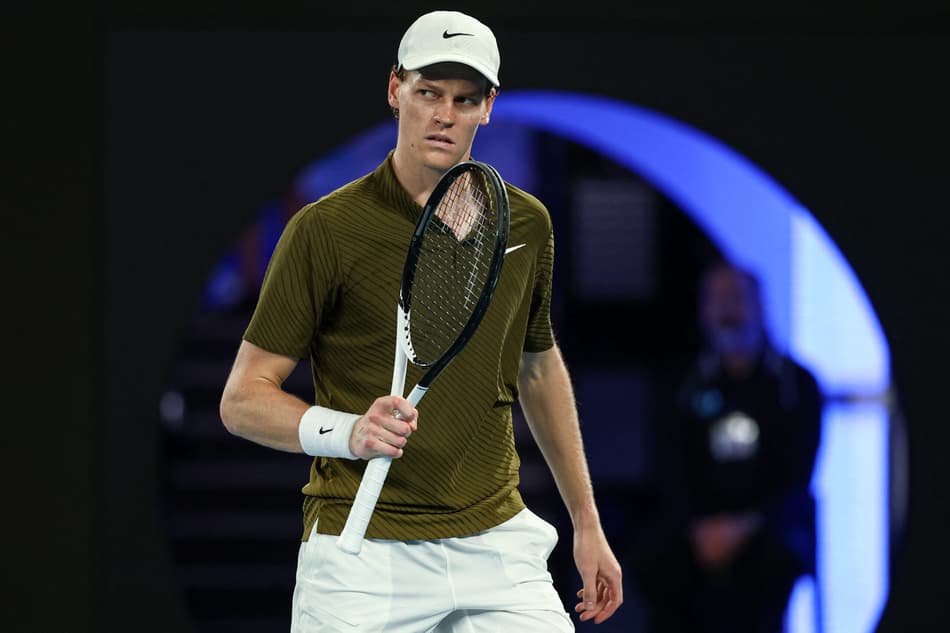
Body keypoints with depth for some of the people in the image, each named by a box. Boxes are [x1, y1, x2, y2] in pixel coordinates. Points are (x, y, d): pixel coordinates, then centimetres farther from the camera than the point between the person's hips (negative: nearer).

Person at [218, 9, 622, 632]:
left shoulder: (527, 223, 7)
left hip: (498, 546, 4)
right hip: (362, 552, -3)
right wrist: (348, 432, -24)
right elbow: (244, 399, -6)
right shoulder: (325, 229, -8)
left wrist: (587, 521, 22)